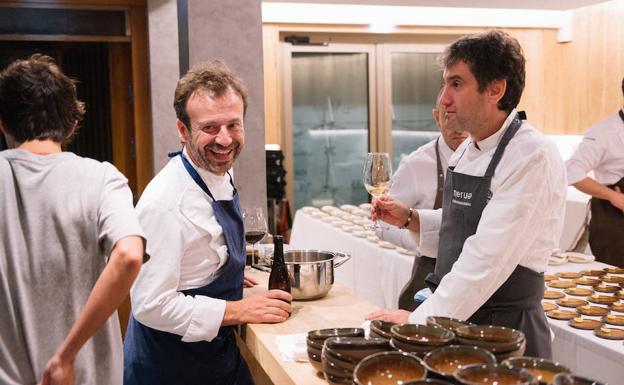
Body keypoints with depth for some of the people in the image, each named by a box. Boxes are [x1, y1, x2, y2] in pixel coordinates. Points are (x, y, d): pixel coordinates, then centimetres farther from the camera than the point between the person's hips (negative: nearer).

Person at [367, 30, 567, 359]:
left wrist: (420, 319, -24)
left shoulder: (533, 158, -21)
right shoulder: (467, 151, 5)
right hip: (455, 320, 7)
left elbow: (488, 258, -26)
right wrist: (409, 219, 0)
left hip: (506, 331, -7)